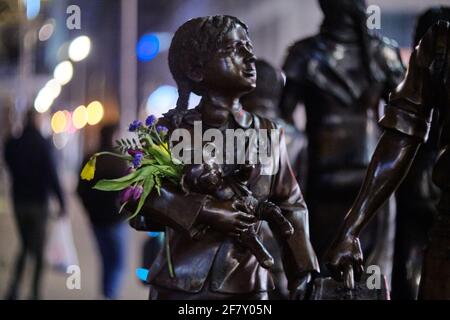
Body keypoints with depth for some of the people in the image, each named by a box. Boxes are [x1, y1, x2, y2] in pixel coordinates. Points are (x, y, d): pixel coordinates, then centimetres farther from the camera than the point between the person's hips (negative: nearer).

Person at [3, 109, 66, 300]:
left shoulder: (13, 144, -1)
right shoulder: (42, 144, -13)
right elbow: (52, 174, -14)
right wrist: (61, 202, -11)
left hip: (19, 201, 4)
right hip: (38, 203, -4)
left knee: (25, 246, 17)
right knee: (39, 250, 7)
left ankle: (14, 287, 0)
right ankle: (35, 293, 3)